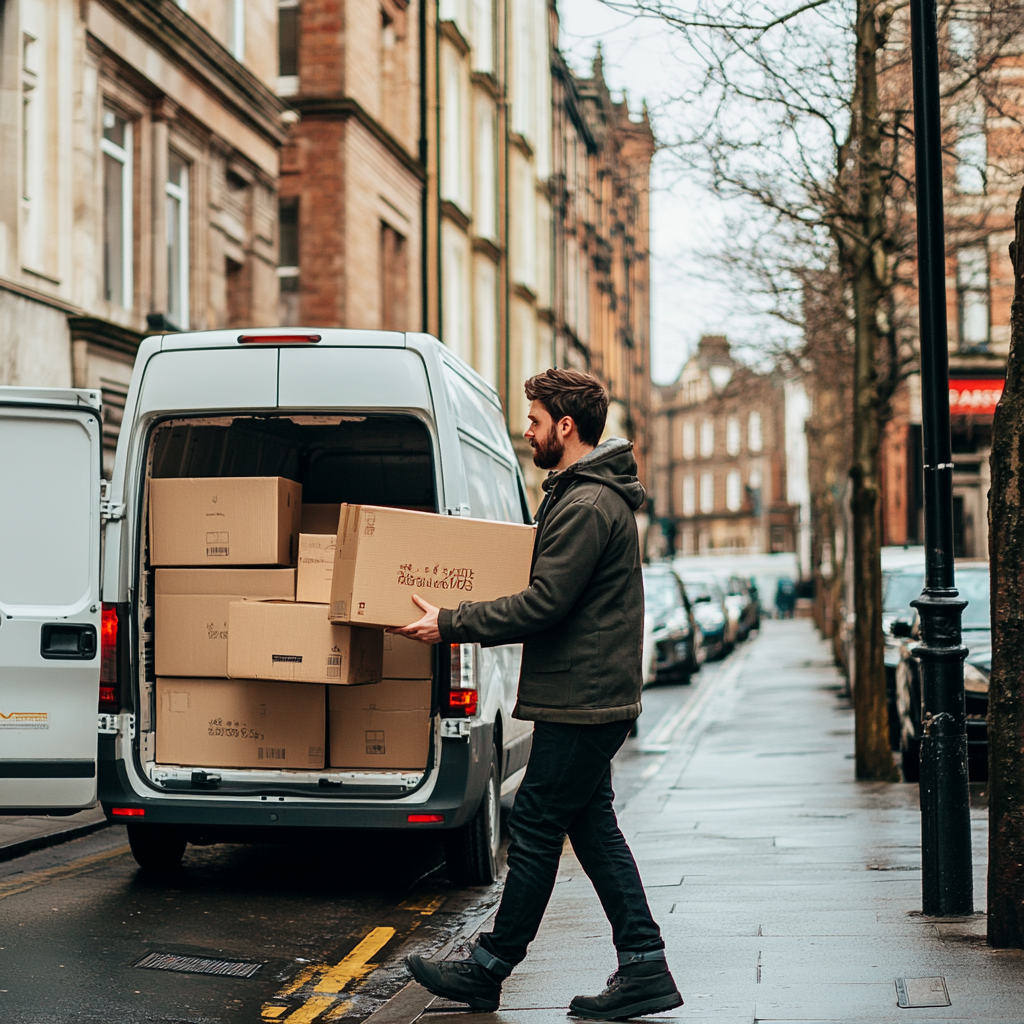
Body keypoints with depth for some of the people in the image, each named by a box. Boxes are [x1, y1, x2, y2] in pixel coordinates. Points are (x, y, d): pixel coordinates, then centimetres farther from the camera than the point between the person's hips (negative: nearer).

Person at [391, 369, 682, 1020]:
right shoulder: (598, 495, 16)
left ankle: (489, 970, 10)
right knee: (593, 827, 12)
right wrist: (464, 622, 21)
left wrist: (450, 625, -16)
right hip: (594, 698, 10)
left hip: (580, 701, -10)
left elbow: (543, 605, -22)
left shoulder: (586, 506, -18)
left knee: (536, 828, -1)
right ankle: (644, 971, 13)